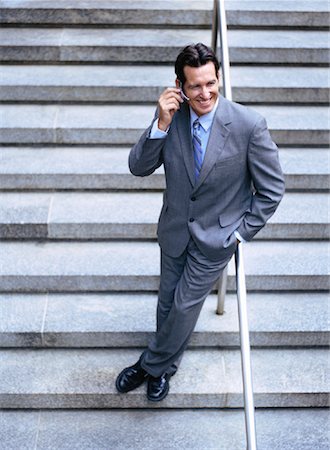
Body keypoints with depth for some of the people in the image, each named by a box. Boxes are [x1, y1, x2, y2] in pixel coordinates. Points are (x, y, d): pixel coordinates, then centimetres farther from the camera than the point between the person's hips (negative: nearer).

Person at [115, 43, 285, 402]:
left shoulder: (249, 125, -23)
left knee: (184, 307, 8)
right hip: (175, 230, 4)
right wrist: (161, 125, -26)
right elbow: (138, 167, -12)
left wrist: (241, 233, -12)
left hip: (216, 237, -3)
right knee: (167, 302, 20)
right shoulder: (171, 117, -13)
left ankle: (151, 366, 35)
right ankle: (165, 365, 46)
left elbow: (272, 189, -14)